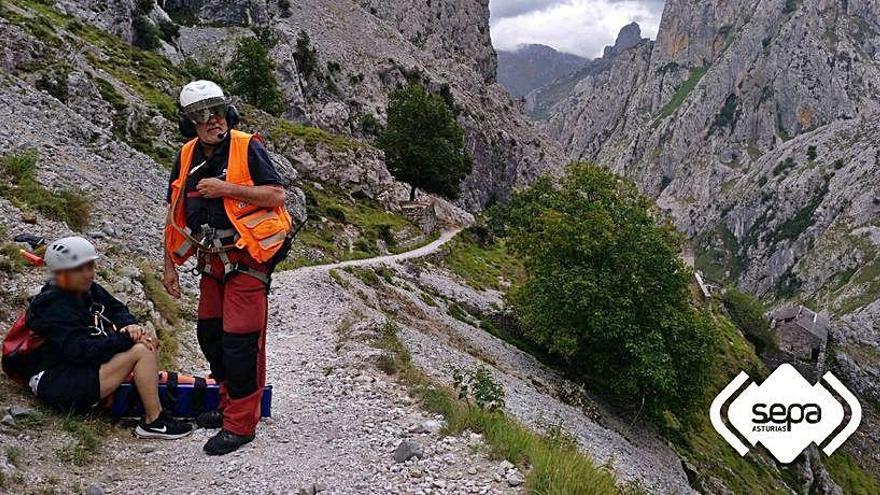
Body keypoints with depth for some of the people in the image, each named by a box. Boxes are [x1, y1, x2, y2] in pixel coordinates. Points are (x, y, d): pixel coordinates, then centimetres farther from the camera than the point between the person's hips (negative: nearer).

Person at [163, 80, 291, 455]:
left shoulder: (247, 148, -11)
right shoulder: (186, 157, 8)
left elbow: (277, 195, -16)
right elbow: (175, 214, 13)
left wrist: (227, 188, -22)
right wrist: (170, 265, 13)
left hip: (248, 259, -7)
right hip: (212, 262, 7)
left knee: (240, 341, -6)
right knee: (210, 335, 16)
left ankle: (240, 424, 4)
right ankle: (230, 405, 33)